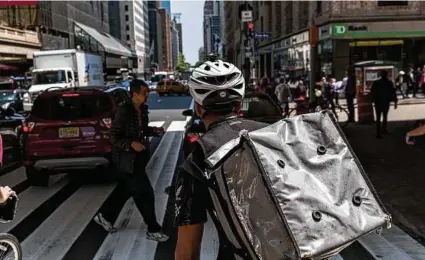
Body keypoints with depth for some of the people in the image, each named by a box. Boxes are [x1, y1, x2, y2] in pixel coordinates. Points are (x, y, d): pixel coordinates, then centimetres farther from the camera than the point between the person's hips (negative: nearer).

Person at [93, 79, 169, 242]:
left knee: (124, 190, 21)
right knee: (145, 194, -4)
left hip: (136, 158, 9)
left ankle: (104, 216, 39)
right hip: (126, 159, -9)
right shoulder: (124, 111, -21)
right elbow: (114, 138, -19)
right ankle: (153, 230, 9)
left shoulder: (141, 110, 4)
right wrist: (131, 144, -30)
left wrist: (154, 130, 3)